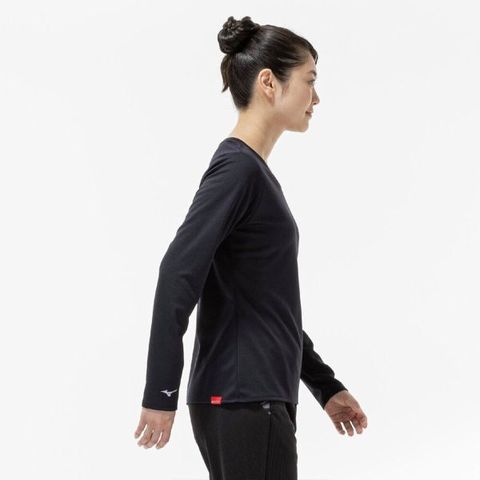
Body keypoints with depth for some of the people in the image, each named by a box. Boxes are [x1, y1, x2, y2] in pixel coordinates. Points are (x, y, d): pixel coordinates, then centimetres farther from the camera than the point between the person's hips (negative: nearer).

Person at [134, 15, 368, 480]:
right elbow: (178, 275, -22)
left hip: (253, 396, 10)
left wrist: (325, 386, 24)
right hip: (241, 399, -10)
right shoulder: (236, 168, -13)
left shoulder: (256, 173, 17)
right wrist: (160, 395, -23)